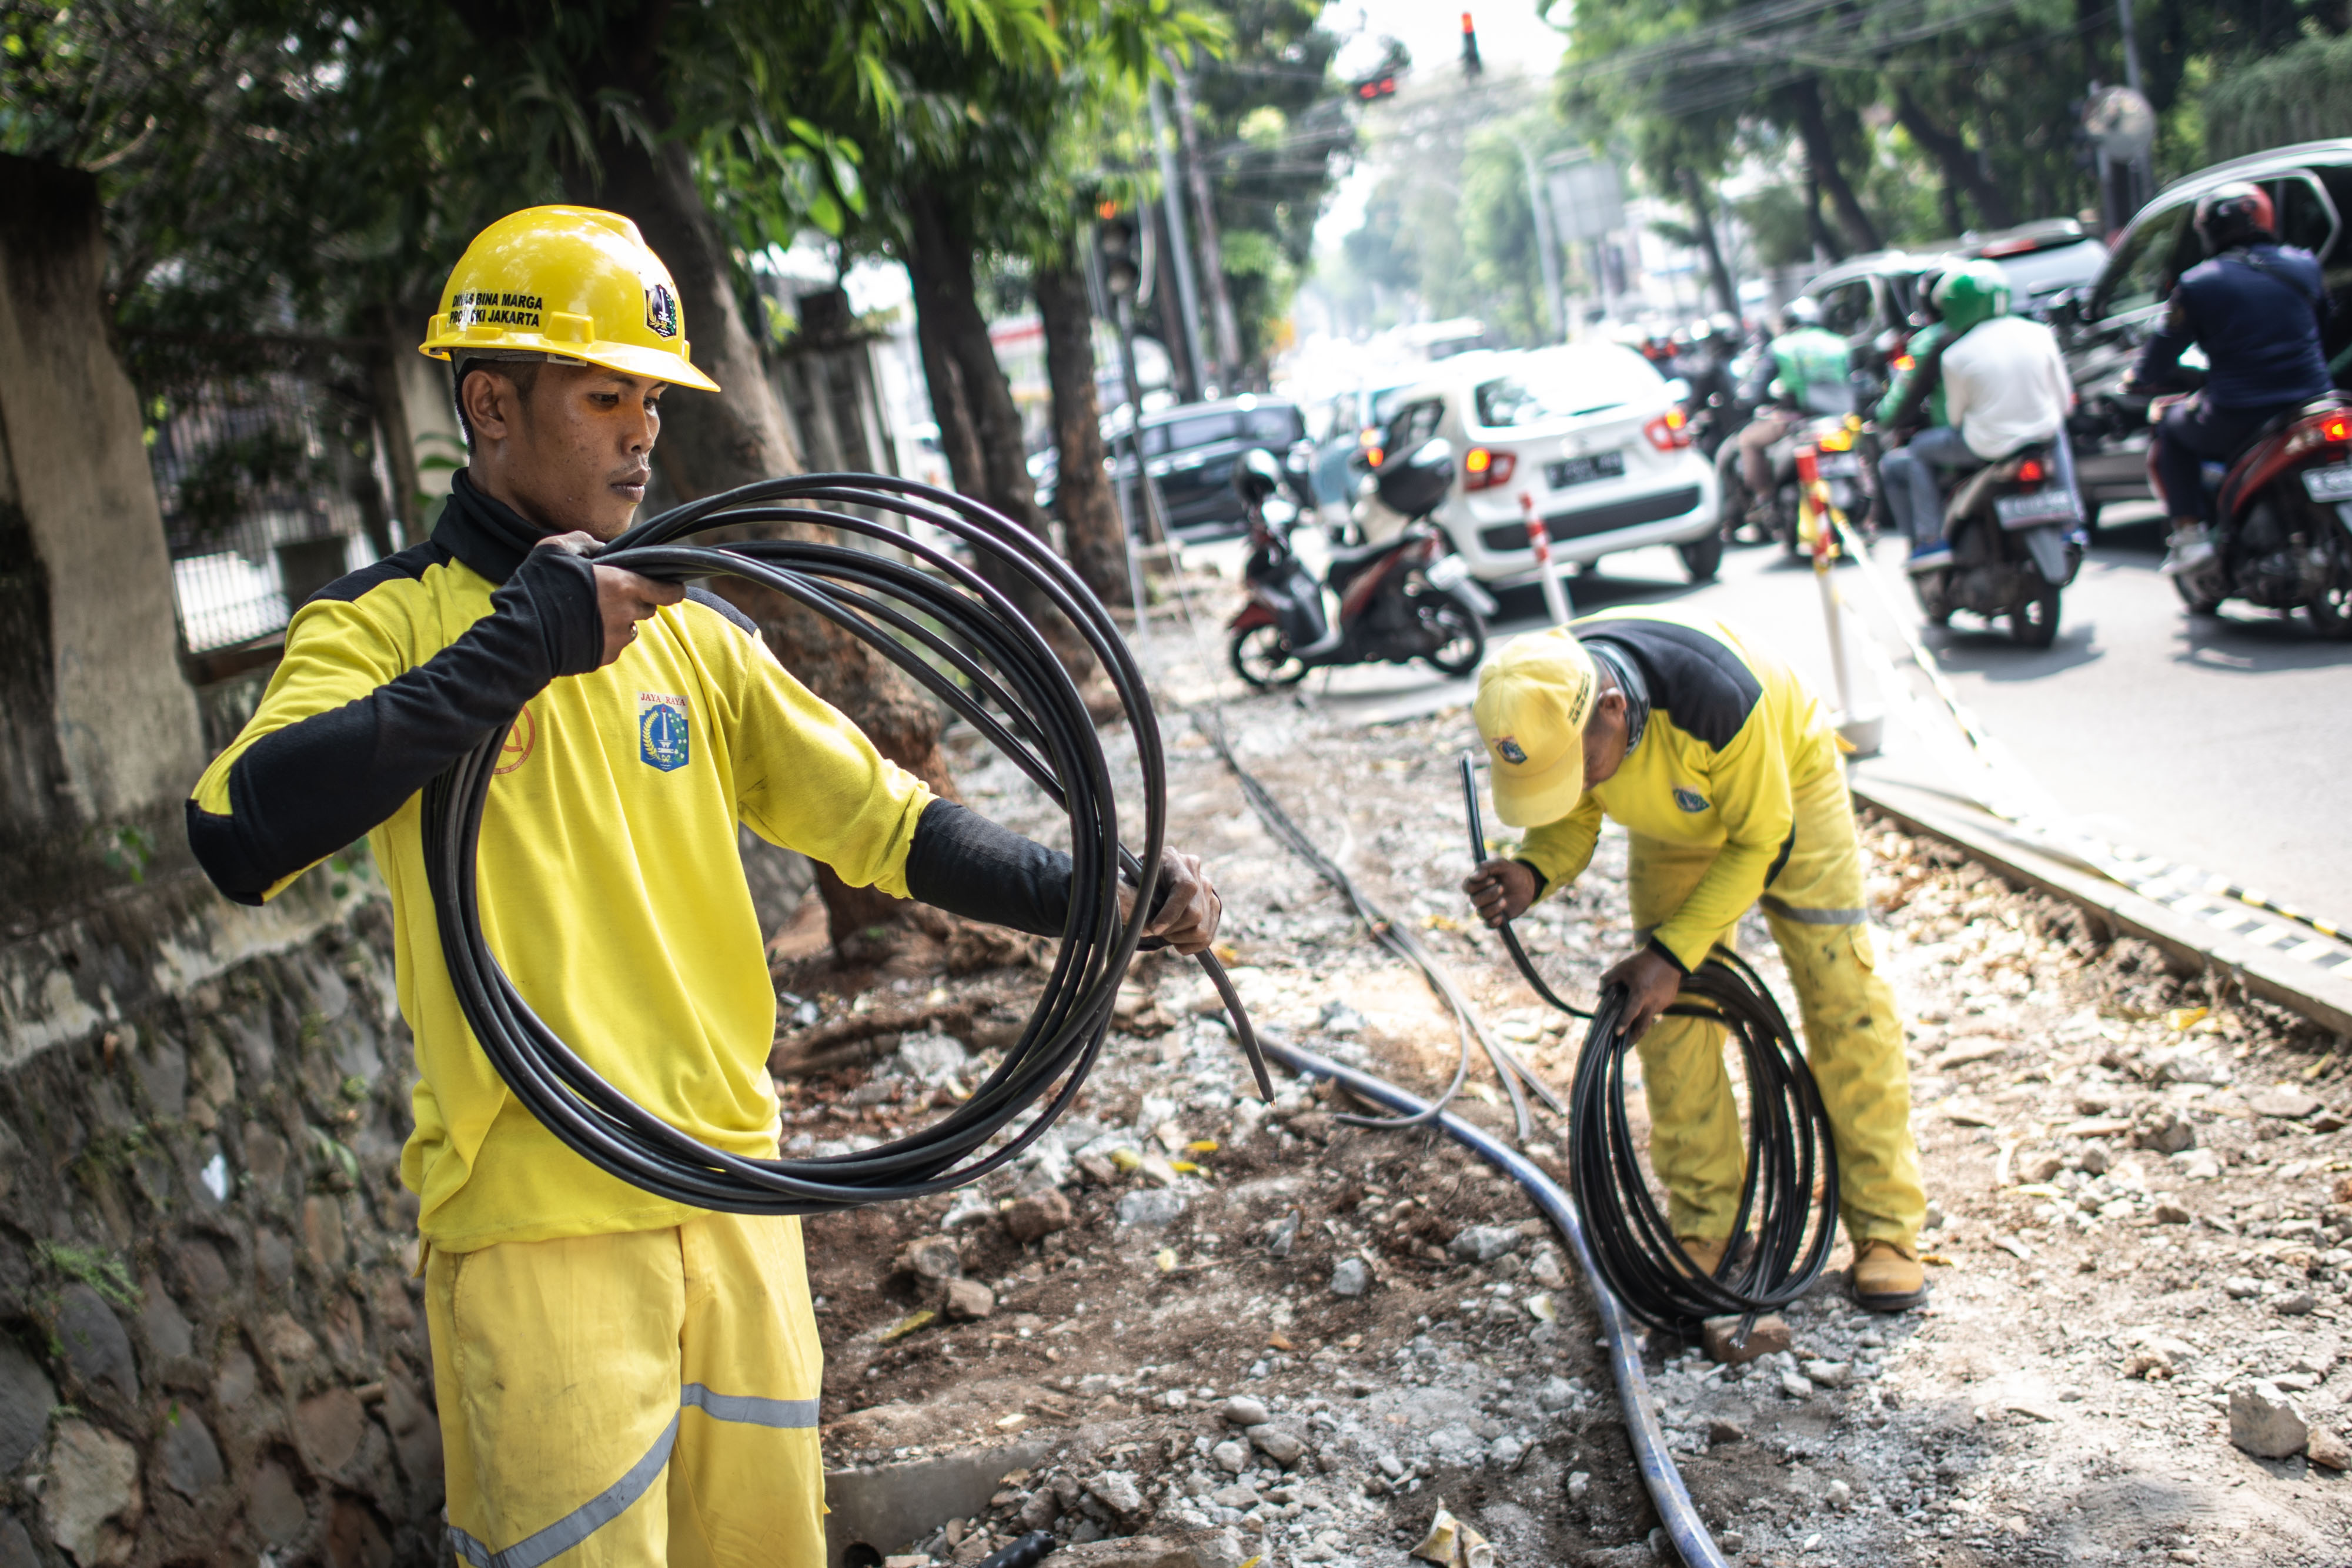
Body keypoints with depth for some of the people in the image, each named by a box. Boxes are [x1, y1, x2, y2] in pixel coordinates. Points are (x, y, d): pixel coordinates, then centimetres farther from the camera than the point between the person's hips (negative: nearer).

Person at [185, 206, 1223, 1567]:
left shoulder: (697, 634, 11)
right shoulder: (388, 626, -4)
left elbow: (886, 822, 9)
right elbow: (241, 839, -22)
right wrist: (515, 649, -23)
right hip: (538, 1219, -5)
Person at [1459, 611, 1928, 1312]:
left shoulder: (1714, 693, -44)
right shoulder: (1540, 714, -31)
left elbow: (1762, 842, -29)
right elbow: (1572, 823, -13)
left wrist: (1673, 952, -33)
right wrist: (1532, 875, -36)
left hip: (1785, 790, -4)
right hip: (1672, 819, 4)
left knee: (1845, 1002, -6)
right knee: (1670, 1018, -3)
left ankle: (1886, 1228, 5)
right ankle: (1705, 1226, 10)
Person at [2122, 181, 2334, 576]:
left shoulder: (2198, 284, -5)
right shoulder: (2303, 266, 7)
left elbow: (2166, 348, 1)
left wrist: (2139, 378, 23)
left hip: (2237, 418, -4)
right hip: (2313, 410, 4)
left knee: (2171, 429, 23)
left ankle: (2190, 532, 9)